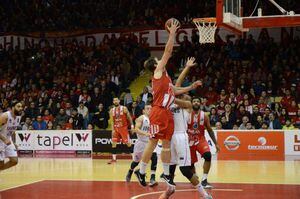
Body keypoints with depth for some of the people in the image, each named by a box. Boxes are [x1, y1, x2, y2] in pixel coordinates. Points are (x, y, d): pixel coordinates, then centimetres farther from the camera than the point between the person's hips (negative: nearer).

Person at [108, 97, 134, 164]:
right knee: (113, 143, -2)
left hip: (123, 128, -4)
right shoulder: (112, 111, 5)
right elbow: (112, 121, 9)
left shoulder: (124, 108, -6)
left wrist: (132, 126, -10)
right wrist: (113, 130, 1)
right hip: (116, 128, 4)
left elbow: (129, 117, -3)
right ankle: (114, 159, 5)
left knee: (128, 143, -4)